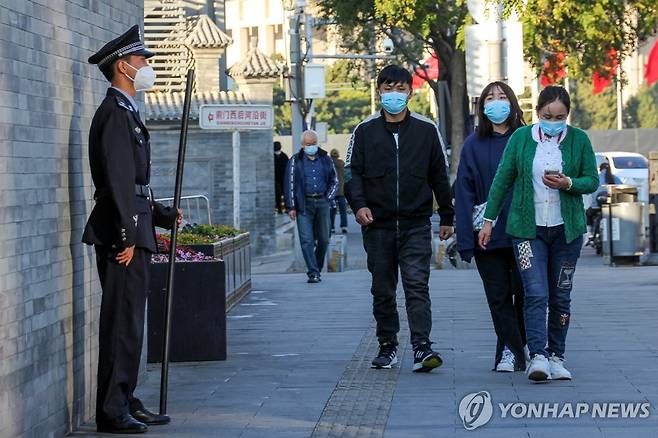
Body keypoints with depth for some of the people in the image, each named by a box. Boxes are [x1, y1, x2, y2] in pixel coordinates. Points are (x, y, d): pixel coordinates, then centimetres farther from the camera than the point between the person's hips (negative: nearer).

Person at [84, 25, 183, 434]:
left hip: (134, 232, 10)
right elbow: (119, 179, -20)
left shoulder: (127, 113, 20)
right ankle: (113, 412, -4)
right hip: (122, 234, -10)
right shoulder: (115, 113, -13)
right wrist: (127, 236, -22)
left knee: (130, 322, 13)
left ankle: (126, 402, 20)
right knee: (122, 323, -7)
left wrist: (163, 215, 25)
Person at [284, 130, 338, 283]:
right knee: (306, 240, -10)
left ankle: (317, 268, 23)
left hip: (322, 203, 3)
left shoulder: (325, 159, 10)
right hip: (304, 205, -3)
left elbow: (335, 181, 18)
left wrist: (328, 198, 4)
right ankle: (313, 273, -10)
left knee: (323, 239, 7)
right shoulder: (295, 161, 3)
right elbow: (290, 184, 0)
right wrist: (291, 207, -6)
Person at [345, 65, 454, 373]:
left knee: (417, 286, -12)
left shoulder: (427, 130, 6)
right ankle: (387, 347, 20)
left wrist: (447, 217, 11)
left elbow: (440, 176, 11)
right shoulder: (364, 131, 6)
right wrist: (358, 204, -15)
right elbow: (352, 173, 3)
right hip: (377, 225, 2)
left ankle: (422, 347, -16)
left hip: (416, 224, -1)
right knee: (382, 290, 9)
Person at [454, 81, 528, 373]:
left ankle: (511, 349, 21)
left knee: (524, 293, 4)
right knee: (498, 296, 3)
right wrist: (465, 239, -6)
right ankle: (512, 352, 11)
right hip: (488, 235, 1)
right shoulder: (474, 144, 3)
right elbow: (464, 192, 1)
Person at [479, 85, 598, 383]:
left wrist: (568, 184, -16)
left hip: (567, 229, 1)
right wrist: (489, 219, 6)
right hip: (528, 228, -1)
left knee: (561, 296, 7)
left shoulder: (579, 140, 2)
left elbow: (592, 180, 5)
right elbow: (502, 179, 7)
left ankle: (556, 356, 17)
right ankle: (537, 356, -19)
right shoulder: (520, 138, 2)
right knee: (536, 294, -13)